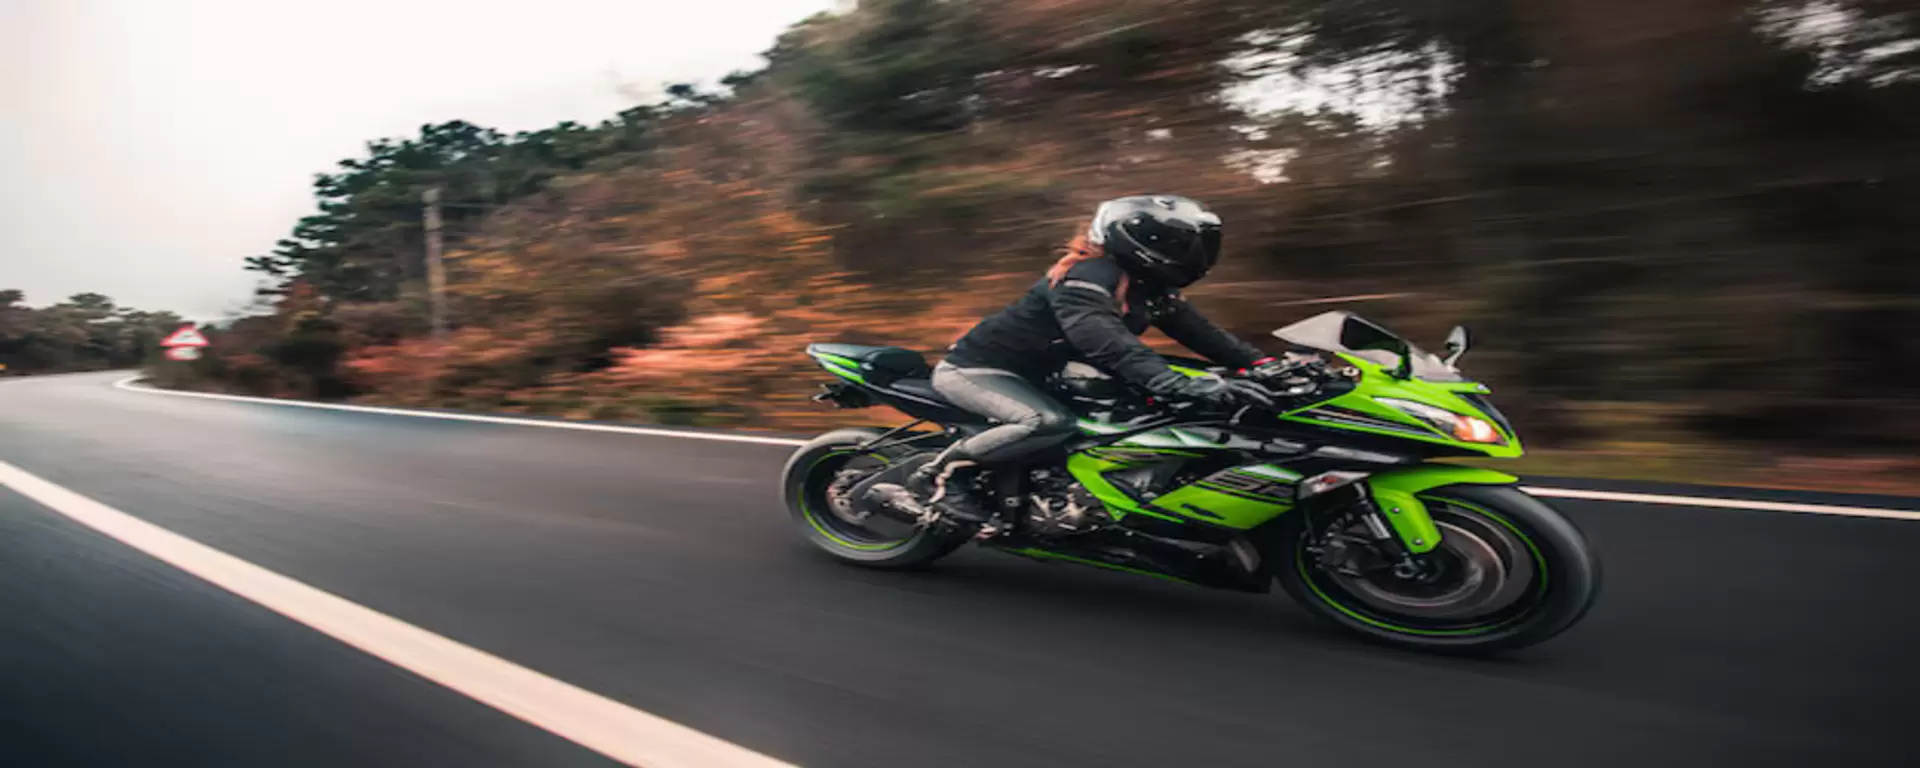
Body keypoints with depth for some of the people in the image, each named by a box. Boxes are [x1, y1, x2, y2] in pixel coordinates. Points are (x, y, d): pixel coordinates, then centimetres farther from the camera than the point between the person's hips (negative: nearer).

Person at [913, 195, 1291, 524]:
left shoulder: (1150, 287, 2)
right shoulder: (1084, 279, -28)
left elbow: (1198, 330, -1)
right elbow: (1110, 345, -44)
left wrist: (1262, 362, -14)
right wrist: (1184, 385, -54)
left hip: (1033, 376, 9)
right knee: (1051, 422, -35)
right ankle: (941, 474, -17)